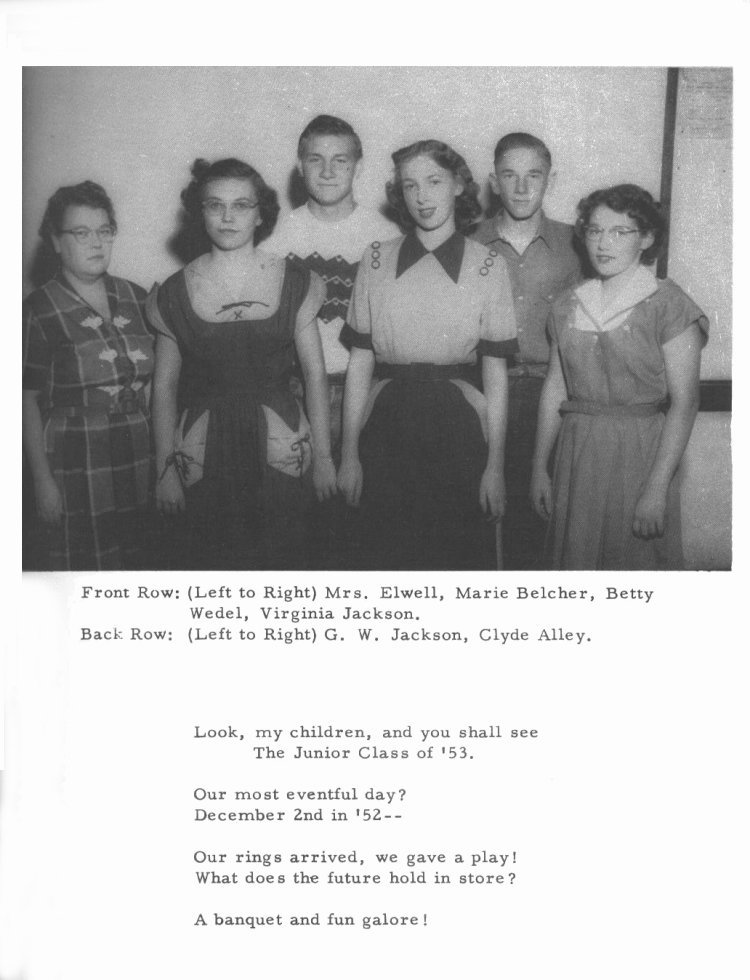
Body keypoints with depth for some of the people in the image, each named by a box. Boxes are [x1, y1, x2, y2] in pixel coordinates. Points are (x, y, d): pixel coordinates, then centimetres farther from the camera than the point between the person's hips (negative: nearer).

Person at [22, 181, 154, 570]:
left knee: (135, 561, 9)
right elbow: (28, 401, -7)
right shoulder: (38, 311, -5)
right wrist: (42, 479, -11)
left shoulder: (135, 298, 9)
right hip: (73, 462, -4)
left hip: (137, 459, 4)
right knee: (78, 567, 1)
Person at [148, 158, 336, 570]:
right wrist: (164, 469, 2)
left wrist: (323, 456, 3)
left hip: (282, 456, 0)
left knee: (283, 560, 2)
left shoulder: (295, 283, 3)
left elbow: (314, 372, 5)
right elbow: (164, 385, 5)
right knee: (209, 564, -1)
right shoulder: (174, 293, 3)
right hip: (203, 458, 0)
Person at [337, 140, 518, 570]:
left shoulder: (488, 266, 0)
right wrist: (349, 454, 2)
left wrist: (495, 466, -3)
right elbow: (360, 361, 4)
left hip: (459, 429, -1)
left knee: (462, 554, 6)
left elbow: (495, 372, 0)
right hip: (386, 429, 1)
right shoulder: (376, 261, 4)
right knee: (386, 554, 8)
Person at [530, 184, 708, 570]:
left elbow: (684, 403, -12)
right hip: (577, 456, 4)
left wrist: (656, 490, -17)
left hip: (639, 456, -4)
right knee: (575, 561, 10)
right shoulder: (567, 306, 8)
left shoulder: (668, 304, -7)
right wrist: (539, 469, 8)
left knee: (638, 561, 4)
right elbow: (554, 389, 11)